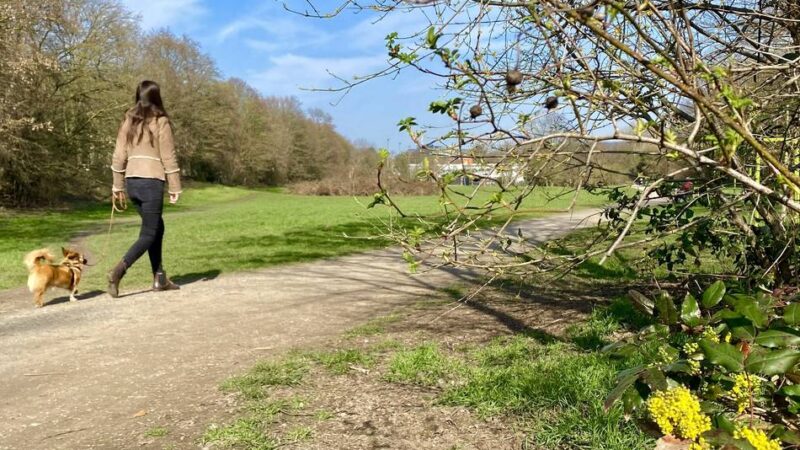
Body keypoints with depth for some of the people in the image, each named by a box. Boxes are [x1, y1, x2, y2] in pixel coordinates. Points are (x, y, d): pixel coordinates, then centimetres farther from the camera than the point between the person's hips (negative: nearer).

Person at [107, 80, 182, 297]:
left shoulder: (128, 120, 11)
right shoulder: (160, 121, -4)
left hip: (132, 182, 6)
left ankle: (160, 279, 19)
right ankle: (118, 270, -19)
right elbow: (168, 157, -6)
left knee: (157, 227, 18)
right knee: (149, 233, 0)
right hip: (151, 182, -6)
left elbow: (119, 155, 10)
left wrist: (118, 186, 16)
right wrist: (175, 187, -1)